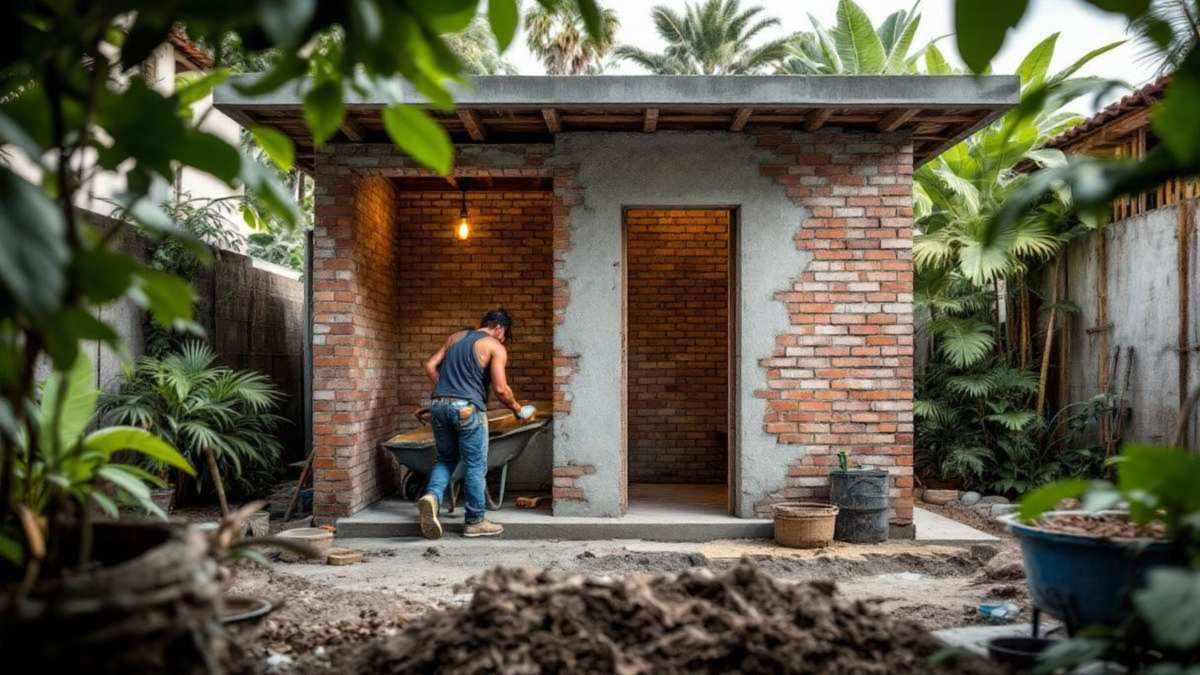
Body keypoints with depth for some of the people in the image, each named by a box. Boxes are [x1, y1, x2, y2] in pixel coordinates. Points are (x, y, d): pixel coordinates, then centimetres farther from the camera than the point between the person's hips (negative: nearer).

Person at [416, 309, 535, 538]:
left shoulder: (455, 337, 20)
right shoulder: (495, 348, 1)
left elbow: (430, 366, 15)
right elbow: (500, 389, -7)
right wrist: (517, 408, 8)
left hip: (439, 405, 6)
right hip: (468, 408, -6)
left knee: (446, 459, 19)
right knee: (476, 466, 5)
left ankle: (432, 496, -7)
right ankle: (475, 522, 12)